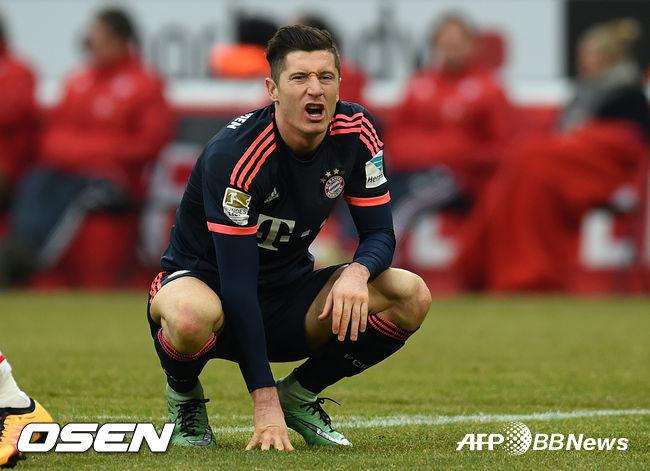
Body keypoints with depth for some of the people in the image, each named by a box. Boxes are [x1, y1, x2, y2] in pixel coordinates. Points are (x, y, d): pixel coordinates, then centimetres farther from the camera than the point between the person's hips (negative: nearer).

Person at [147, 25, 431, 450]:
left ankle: (300, 394, 6)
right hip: (205, 281, -5)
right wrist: (265, 403, -35)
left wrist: (357, 272, -31)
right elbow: (238, 285, -30)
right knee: (191, 316, -43)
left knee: (412, 296, -17)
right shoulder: (232, 155, -28)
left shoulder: (356, 132, -11)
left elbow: (380, 234, -3)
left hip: (290, 295, 6)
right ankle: (185, 398, -4)